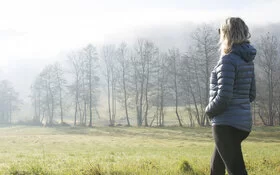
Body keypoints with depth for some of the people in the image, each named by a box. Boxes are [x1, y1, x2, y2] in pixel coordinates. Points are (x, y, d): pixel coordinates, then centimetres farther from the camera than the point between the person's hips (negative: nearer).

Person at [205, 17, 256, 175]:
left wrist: (209, 110, -2)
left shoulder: (228, 60, -17)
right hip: (244, 122, 9)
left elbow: (223, 97, -21)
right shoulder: (247, 60, 9)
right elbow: (251, 95, 16)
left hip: (227, 124, -9)